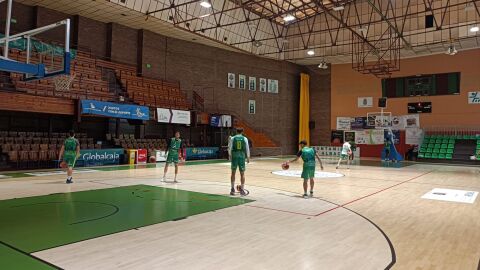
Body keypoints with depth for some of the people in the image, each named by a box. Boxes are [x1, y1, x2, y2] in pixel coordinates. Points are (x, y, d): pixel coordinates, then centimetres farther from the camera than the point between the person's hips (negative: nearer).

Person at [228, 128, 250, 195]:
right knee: (242, 174, 6)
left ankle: (232, 189, 12)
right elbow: (247, 149, 2)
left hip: (234, 156, 1)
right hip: (242, 156, 0)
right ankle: (242, 190, 4)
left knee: (233, 173, 12)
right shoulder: (245, 139, 3)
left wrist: (230, 155, 6)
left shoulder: (232, 138, 3)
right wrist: (248, 157, 8)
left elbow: (230, 148, -1)